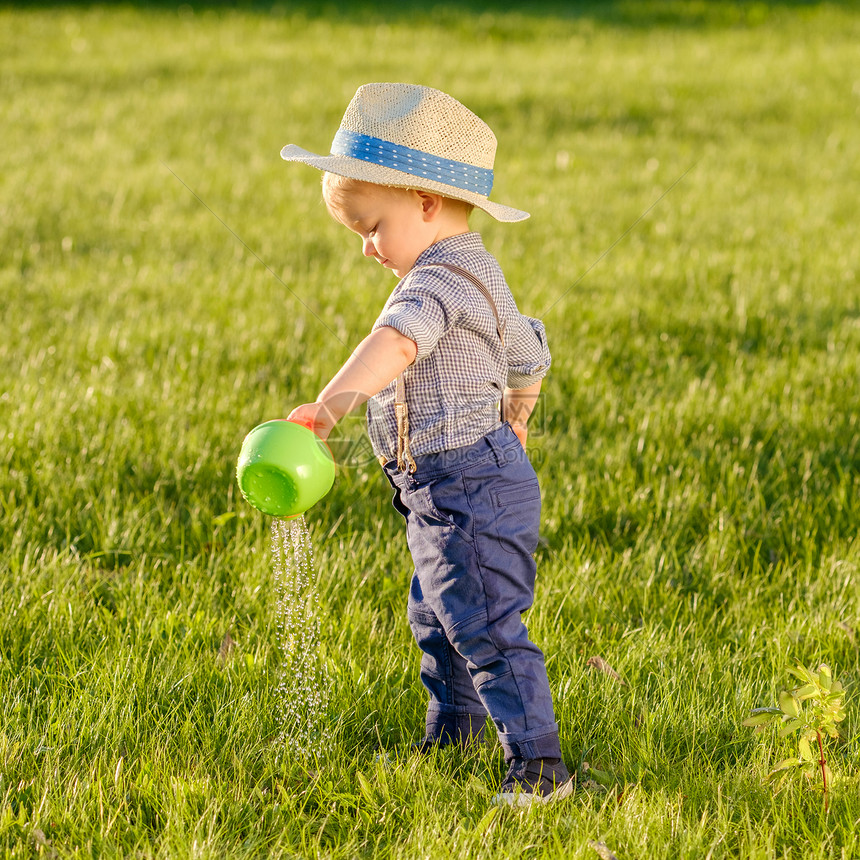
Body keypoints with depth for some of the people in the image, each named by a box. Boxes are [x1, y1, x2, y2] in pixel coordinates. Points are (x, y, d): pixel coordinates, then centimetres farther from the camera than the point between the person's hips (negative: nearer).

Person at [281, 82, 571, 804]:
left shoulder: (441, 279, -21)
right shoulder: (474, 273, 14)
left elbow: (395, 343, -42)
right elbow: (526, 351, 29)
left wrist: (331, 403, -56)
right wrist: (516, 416, 48)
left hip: (470, 487, -11)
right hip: (446, 492, 11)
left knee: (483, 623, -12)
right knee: (436, 614, 26)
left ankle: (537, 764, -9)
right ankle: (454, 726, 44)